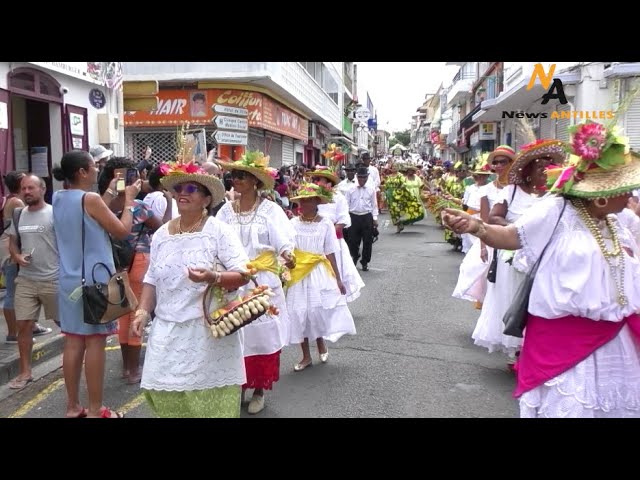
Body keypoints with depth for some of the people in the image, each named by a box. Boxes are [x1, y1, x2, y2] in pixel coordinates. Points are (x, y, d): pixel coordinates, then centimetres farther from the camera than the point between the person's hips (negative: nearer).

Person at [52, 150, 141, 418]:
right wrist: (129, 200, 2)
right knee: (95, 341, -1)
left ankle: (73, 406, 20)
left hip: (69, 280, 8)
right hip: (93, 279, -8)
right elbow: (122, 231, -8)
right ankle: (95, 410, 7)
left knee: (73, 342, 11)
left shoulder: (58, 199, 9)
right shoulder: (90, 199, -14)